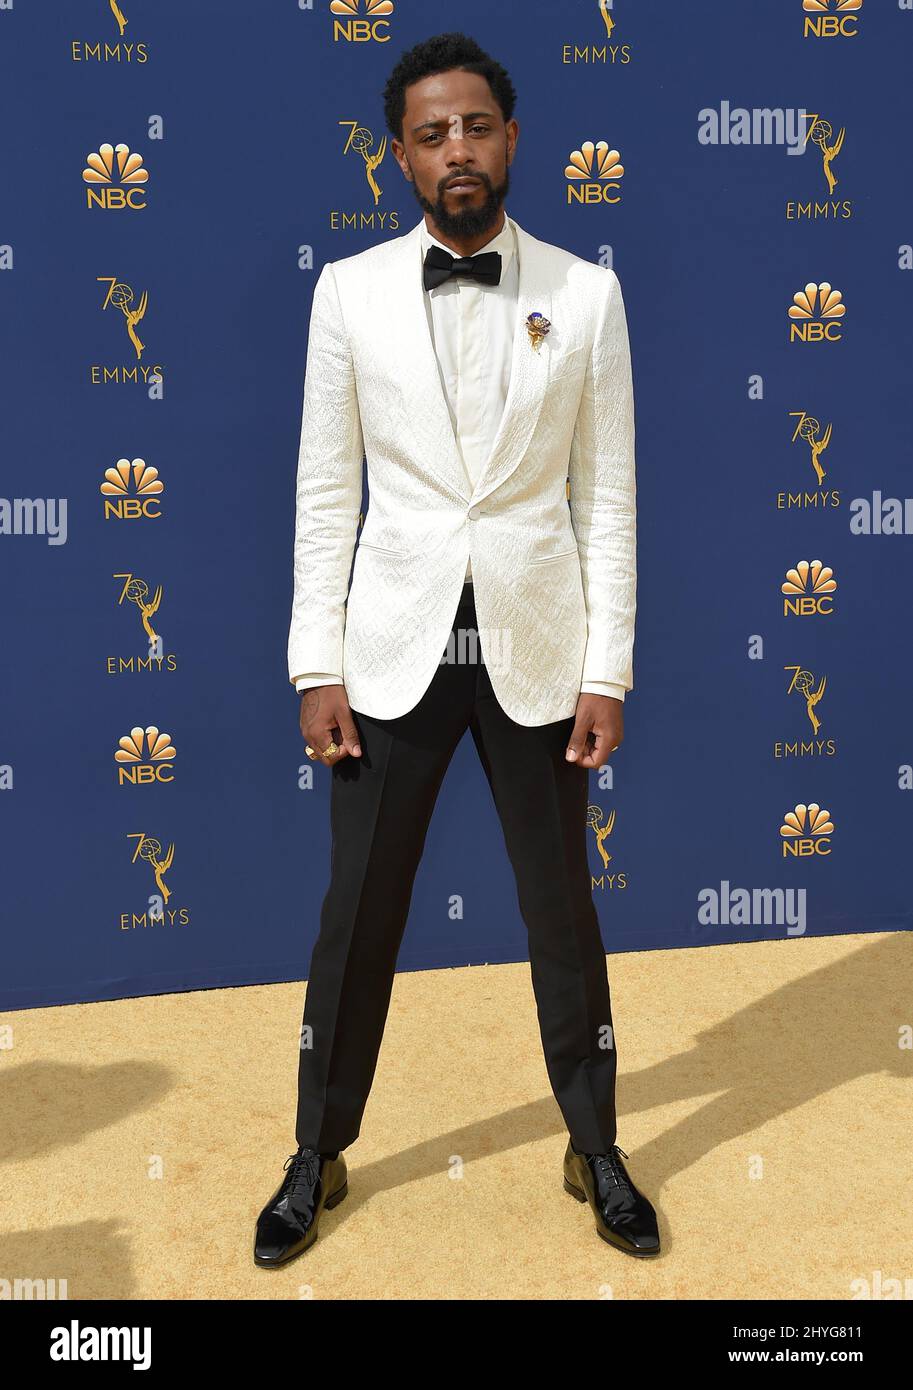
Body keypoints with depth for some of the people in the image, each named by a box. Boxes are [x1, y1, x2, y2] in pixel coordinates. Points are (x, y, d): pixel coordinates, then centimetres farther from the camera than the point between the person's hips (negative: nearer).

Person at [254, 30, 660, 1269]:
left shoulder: (584, 294, 1)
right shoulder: (349, 292, 1)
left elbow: (608, 495, 0)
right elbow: (325, 493, 2)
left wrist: (607, 673, -4)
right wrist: (318, 668, -3)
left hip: (536, 651, 0)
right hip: (394, 649, 0)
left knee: (563, 911, 12)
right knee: (357, 914, 9)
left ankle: (594, 1150, 33)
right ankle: (319, 1156, 29)